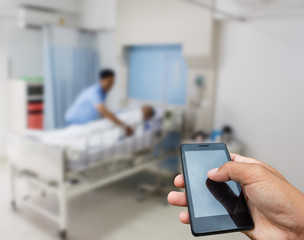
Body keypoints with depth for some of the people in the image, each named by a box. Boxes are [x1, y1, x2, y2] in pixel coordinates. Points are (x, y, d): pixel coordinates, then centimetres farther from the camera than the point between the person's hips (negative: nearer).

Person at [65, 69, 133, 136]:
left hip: (86, 121, 8)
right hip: (74, 121, -8)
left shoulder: (104, 90, -5)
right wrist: (124, 125, -48)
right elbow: (104, 112, -45)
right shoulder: (95, 92, -32)